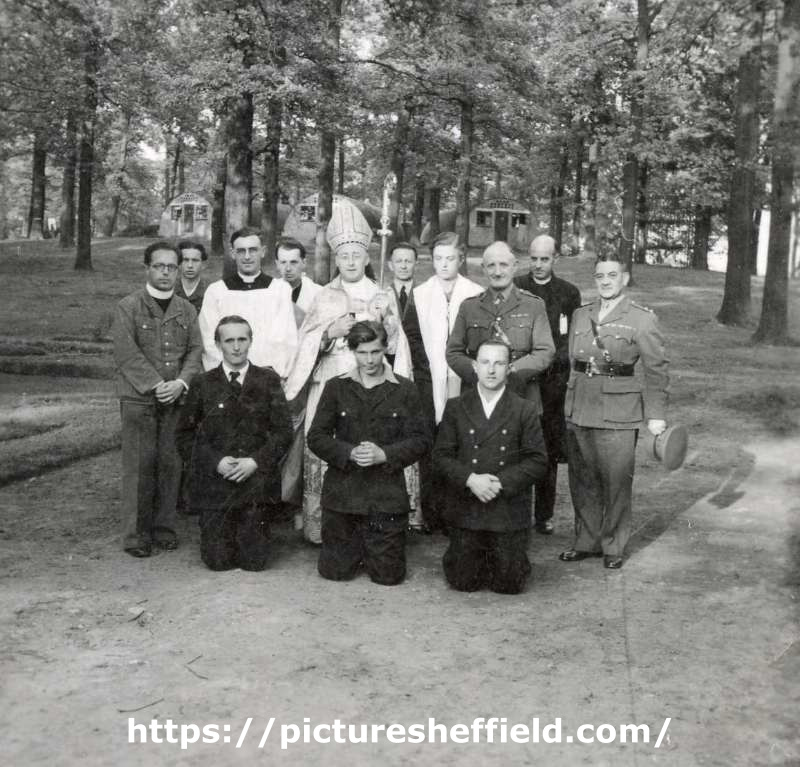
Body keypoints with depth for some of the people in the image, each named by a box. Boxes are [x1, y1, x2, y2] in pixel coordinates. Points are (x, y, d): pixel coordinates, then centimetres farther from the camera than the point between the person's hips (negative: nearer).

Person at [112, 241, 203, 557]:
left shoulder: (186, 309, 13)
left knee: (170, 463, 2)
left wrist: (181, 382, -9)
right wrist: (156, 385, -13)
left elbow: (195, 350, 8)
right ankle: (136, 534, 5)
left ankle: (164, 527, 14)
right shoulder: (128, 307, 1)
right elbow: (127, 353, -8)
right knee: (139, 465, -3)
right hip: (138, 398, -3)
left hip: (176, 398, 3)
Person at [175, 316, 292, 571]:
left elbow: (283, 431, 2)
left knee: (254, 561, -1)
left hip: (256, 481, 0)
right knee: (218, 562, -1)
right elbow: (184, 435, 5)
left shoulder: (268, 380, 4)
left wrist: (256, 461, -12)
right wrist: (215, 461, -10)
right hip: (214, 481, 0)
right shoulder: (203, 384, 3)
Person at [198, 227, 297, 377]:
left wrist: (272, 371, -10)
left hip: (270, 375, 0)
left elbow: (287, 339, 3)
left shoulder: (281, 288, 11)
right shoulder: (215, 291, 12)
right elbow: (210, 341, 6)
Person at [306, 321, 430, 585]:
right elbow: (316, 437, 0)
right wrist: (349, 453, -16)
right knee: (335, 571, 5)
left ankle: (373, 550, 35)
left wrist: (384, 454, -17)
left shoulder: (404, 389, 3)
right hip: (342, 493, 1)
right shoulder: (335, 387, 5)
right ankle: (356, 547, 37)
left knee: (388, 575, 1)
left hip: (387, 496, -1)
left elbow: (421, 440, -2)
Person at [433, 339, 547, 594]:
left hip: (509, 512, -1)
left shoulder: (525, 410, 0)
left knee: (509, 584, 2)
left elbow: (537, 460, -4)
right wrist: (470, 479, -17)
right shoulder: (455, 407, 3)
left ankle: (506, 561, 35)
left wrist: (502, 482, -17)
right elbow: (441, 454, -1)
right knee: (463, 582, 5)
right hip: (465, 510, 1)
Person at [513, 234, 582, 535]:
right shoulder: (513, 289, 6)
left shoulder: (569, 293, 10)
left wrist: (555, 358, -3)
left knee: (549, 452, 4)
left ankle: (544, 515, 15)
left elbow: (574, 339, 10)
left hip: (553, 381, 1)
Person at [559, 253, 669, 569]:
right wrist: (572, 398, 13)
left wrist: (656, 414, -6)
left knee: (616, 481, -1)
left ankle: (613, 546, 15)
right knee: (582, 480, 10)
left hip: (618, 411, -4)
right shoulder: (580, 314, 12)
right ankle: (586, 541, 25)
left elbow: (656, 369, -2)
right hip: (579, 408, 5)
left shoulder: (642, 318, -2)